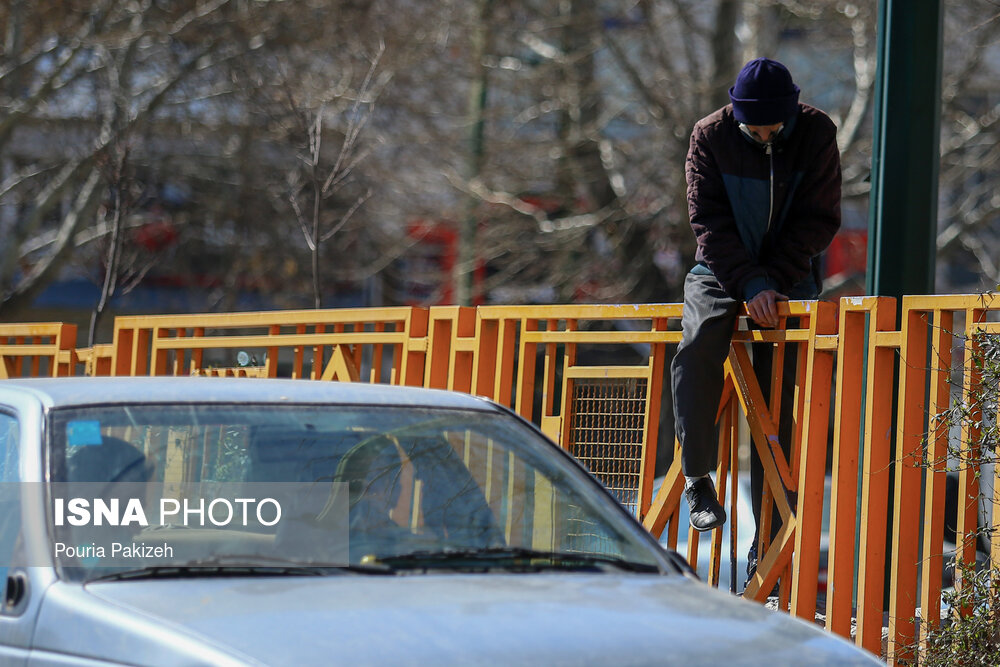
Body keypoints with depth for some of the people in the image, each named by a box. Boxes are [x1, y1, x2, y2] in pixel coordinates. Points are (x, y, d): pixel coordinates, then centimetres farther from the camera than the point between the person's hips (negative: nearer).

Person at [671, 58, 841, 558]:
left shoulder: (817, 134, -9)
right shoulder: (710, 136, -11)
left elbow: (819, 221, -8)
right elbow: (710, 222, -14)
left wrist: (774, 281, -18)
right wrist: (749, 285, -26)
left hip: (789, 277, 1)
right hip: (721, 272, -1)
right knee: (700, 340, -32)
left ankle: (769, 538, -1)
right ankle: (696, 476, -23)